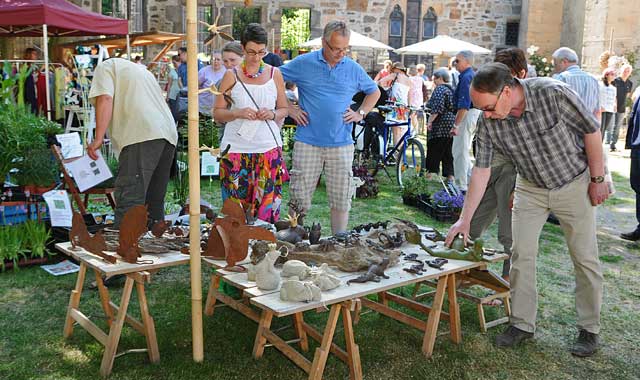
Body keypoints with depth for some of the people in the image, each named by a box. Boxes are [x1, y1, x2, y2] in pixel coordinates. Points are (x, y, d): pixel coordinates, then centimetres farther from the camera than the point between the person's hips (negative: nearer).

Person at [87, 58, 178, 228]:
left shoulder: (106, 66, 15)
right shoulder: (142, 69, 38)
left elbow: (105, 100, -4)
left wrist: (98, 138, -9)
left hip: (142, 135, -8)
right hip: (168, 134, 8)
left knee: (128, 201, -15)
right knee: (154, 202, 12)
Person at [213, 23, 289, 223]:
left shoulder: (274, 74, 7)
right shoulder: (231, 76, 3)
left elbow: (284, 108, 14)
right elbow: (217, 113, 4)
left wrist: (272, 114, -8)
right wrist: (238, 113, -15)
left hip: (268, 148, 1)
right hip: (236, 149, -1)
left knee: (266, 205, 0)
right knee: (236, 205, 1)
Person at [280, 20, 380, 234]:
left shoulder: (354, 69, 8)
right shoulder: (303, 63, 1)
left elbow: (374, 92, 24)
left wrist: (361, 113, 9)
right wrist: (288, 109, 2)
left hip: (341, 145, 2)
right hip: (307, 143, -2)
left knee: (341, 200, 5)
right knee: (299, 198, 2)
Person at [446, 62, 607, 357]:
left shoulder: (553, 94, -29)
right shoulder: (488, 123, -18)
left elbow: (591, 131, -16)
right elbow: (481, 170, -12)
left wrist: (598, 179, -11)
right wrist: (464, 220, -13)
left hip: (574, 183, -3)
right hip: (530, 187, 3)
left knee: (585, 259, 4)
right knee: (522, 255, 0)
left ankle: (589, 329, 20)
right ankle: (522, 324, 14)